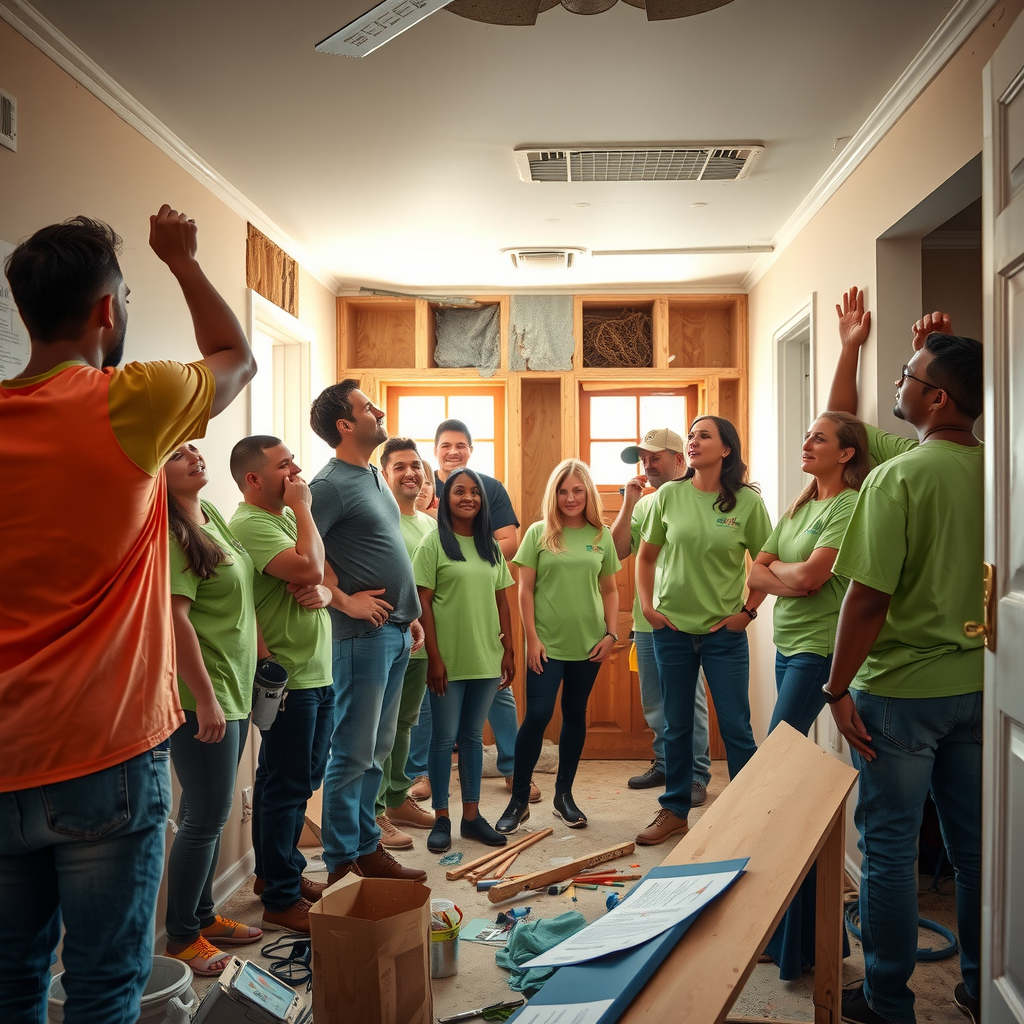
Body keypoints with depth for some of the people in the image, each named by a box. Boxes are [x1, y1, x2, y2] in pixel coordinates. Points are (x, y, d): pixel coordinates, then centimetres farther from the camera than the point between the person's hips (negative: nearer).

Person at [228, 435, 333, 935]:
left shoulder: (288, 516, 14)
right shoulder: (249, 524, -16)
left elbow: (322, 578, 15)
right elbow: (308, 566, -30)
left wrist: (323, 592, -9)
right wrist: (302, 507, -16)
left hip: (316, 672, 9)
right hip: (287, 676, -9)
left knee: (301, 779, 18)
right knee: (287, 786, -1)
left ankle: (274, 872, 34)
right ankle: (282, 901, 11)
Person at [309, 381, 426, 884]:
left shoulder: (374, 477, 16)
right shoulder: (331, 484, -12)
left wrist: (410, 615, 17)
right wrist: (344, 600, -16)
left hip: (395, 632, 9)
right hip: (364, 634, -9)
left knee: (377, 749, 15)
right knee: (353, 754, 0)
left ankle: (368, 849, 27)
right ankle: (342, 864, 11)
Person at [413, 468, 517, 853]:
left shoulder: (491, 546, 8)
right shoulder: (434, 543, -6)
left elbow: (502, 602, 11)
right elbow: (423, 602, -9)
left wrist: (508, 651, 6)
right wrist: (434, 657, -13)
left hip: (485, 658, 4)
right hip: (448, 660, -4)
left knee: (473, 736, 13)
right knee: (444, 738, 5)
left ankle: (471, 815, 23)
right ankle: (441, 818, 17)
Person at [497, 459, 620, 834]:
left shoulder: (602, 536, 5)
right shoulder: (539, 533, -2)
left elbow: (610, 591, 10)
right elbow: (525, 590, -2)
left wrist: (611, 634, 0)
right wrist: (531, 638, -7)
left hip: (588, 644, 3)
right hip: (547, 644, -2)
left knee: (575, 716, 11)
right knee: (537, 716, -5)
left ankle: (564, 795, 25)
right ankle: (519, 799, 9)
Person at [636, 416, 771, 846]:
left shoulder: (748, 503, -6)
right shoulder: (669, 495, -1)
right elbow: (646, 556, 9)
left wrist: (748, 611, -3)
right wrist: (647, 605, 2)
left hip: (724, 632, -2)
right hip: (673, 628, 2)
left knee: (736, 727, 3)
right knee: (676, 726, 13)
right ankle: (674, 811, 28)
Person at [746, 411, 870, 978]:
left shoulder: (849, 507, -10)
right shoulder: (800, 506, 15)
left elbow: (809, 577, -18)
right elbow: (756, 574, 12)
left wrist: (776, 569, 0)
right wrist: (792, 576, -7)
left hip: (818, 648, -8)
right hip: (787, 644, 8)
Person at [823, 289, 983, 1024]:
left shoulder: (898, 477, -19)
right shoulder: (990, 469, 2)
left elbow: (869, 598, -20)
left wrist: (838, 688, -10)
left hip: (900, 690, -7)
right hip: (975, 685, 7)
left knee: (890, 848, 7)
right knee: (975, 844, 18)